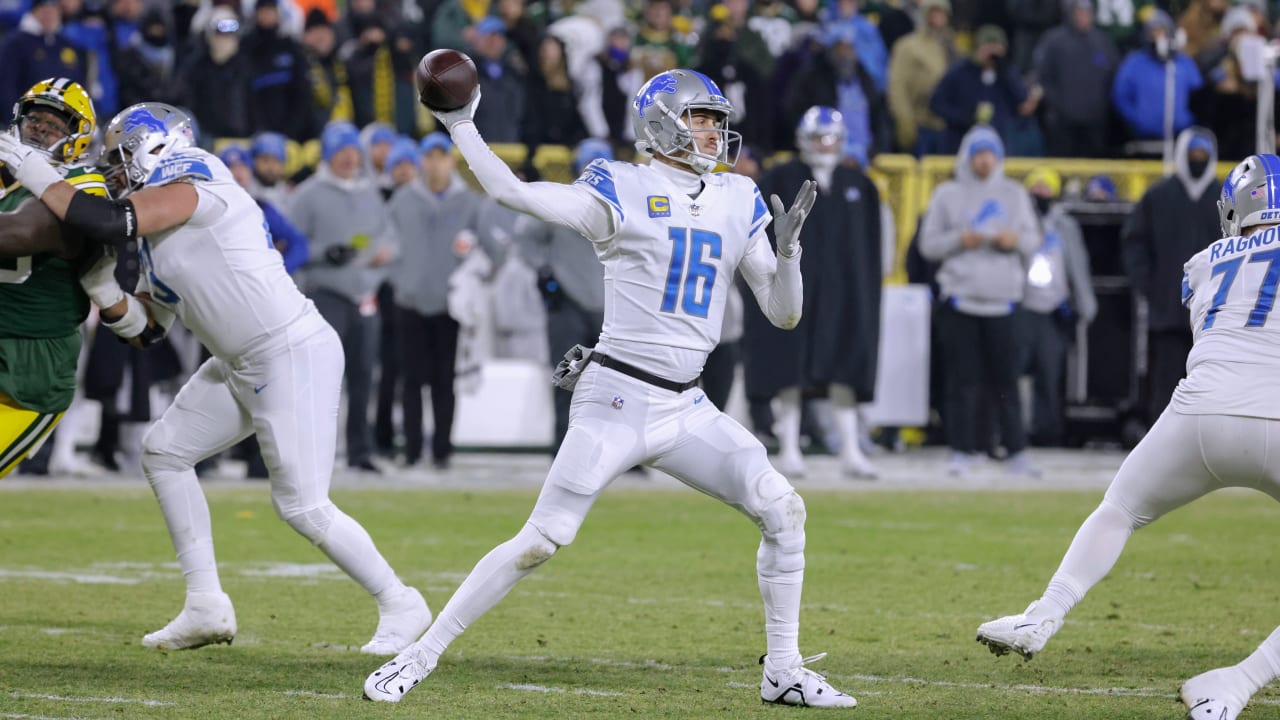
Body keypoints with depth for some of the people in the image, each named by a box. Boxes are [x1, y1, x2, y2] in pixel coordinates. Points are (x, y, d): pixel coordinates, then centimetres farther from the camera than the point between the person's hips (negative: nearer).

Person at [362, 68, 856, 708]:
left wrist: (788, 248, -6)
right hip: (617, 396, -5)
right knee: (540, 541, -9)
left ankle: (783, 672, 4)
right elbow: (512, 192, -12)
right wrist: (458, 124, -14)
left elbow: (783, 313, 11)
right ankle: (420, 656, 2)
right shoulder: (622, 192, -4)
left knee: (781, 508, -8)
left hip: (685, 409, 5)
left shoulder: (738, 203, 11)